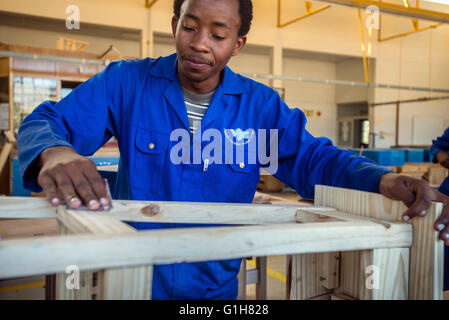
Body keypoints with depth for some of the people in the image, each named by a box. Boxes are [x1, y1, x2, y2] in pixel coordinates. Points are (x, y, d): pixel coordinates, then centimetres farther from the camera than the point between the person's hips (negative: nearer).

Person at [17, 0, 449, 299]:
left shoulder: (261, 105, -4)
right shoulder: (126, 82, -9)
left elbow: (311, 158, -6)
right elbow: (46, 123, -12)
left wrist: (381, 179, -26)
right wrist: (54, 153, -38)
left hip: (216, 286, 2)